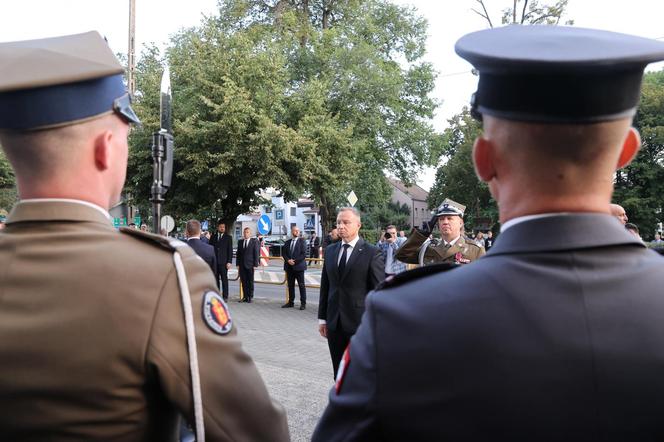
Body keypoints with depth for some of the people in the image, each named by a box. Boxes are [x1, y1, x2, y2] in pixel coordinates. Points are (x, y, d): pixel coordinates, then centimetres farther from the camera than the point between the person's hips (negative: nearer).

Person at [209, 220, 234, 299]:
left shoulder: (228, 237, 5)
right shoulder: (213, 237, 12)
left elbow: (230, 250, 1)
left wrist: (229, 262, -7)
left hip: (223, 262, -3)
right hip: (214, 262, 3)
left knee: (224, 279, -3)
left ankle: (225, 296, 0)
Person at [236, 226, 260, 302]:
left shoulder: (254, 241, 0)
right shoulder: (240, 242, 12)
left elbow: (256, 253, -3)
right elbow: (238, 254, 12)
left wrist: (255, 265, -9)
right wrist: (237, 264, 4)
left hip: (250, 265, -4)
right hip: (242, 265, 4)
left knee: (250, 281, 2)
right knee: (243, 282, 4)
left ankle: (251, 297, 8)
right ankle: (245, 297, 9)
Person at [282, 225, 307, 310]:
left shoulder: (301, 241, 0)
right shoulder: (287, 242, 13)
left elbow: (304, 254, -8)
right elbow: (284, 253, 10)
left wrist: (295, 261, -14)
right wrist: (288, 260, -10)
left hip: (298, 266, -4)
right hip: (289, 267, 5)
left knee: (301, 285, -3)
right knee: (290, 285, 9)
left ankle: (303, 303, 1)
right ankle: (291, 302, 17)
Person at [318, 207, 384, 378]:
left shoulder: (372, 253, -7)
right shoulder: (330, 251, 9)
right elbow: (325, 286, 13)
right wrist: (322, 318, 10)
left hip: (360, 322, -5)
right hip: (334, 323, 5)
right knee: (339, 374, 12)